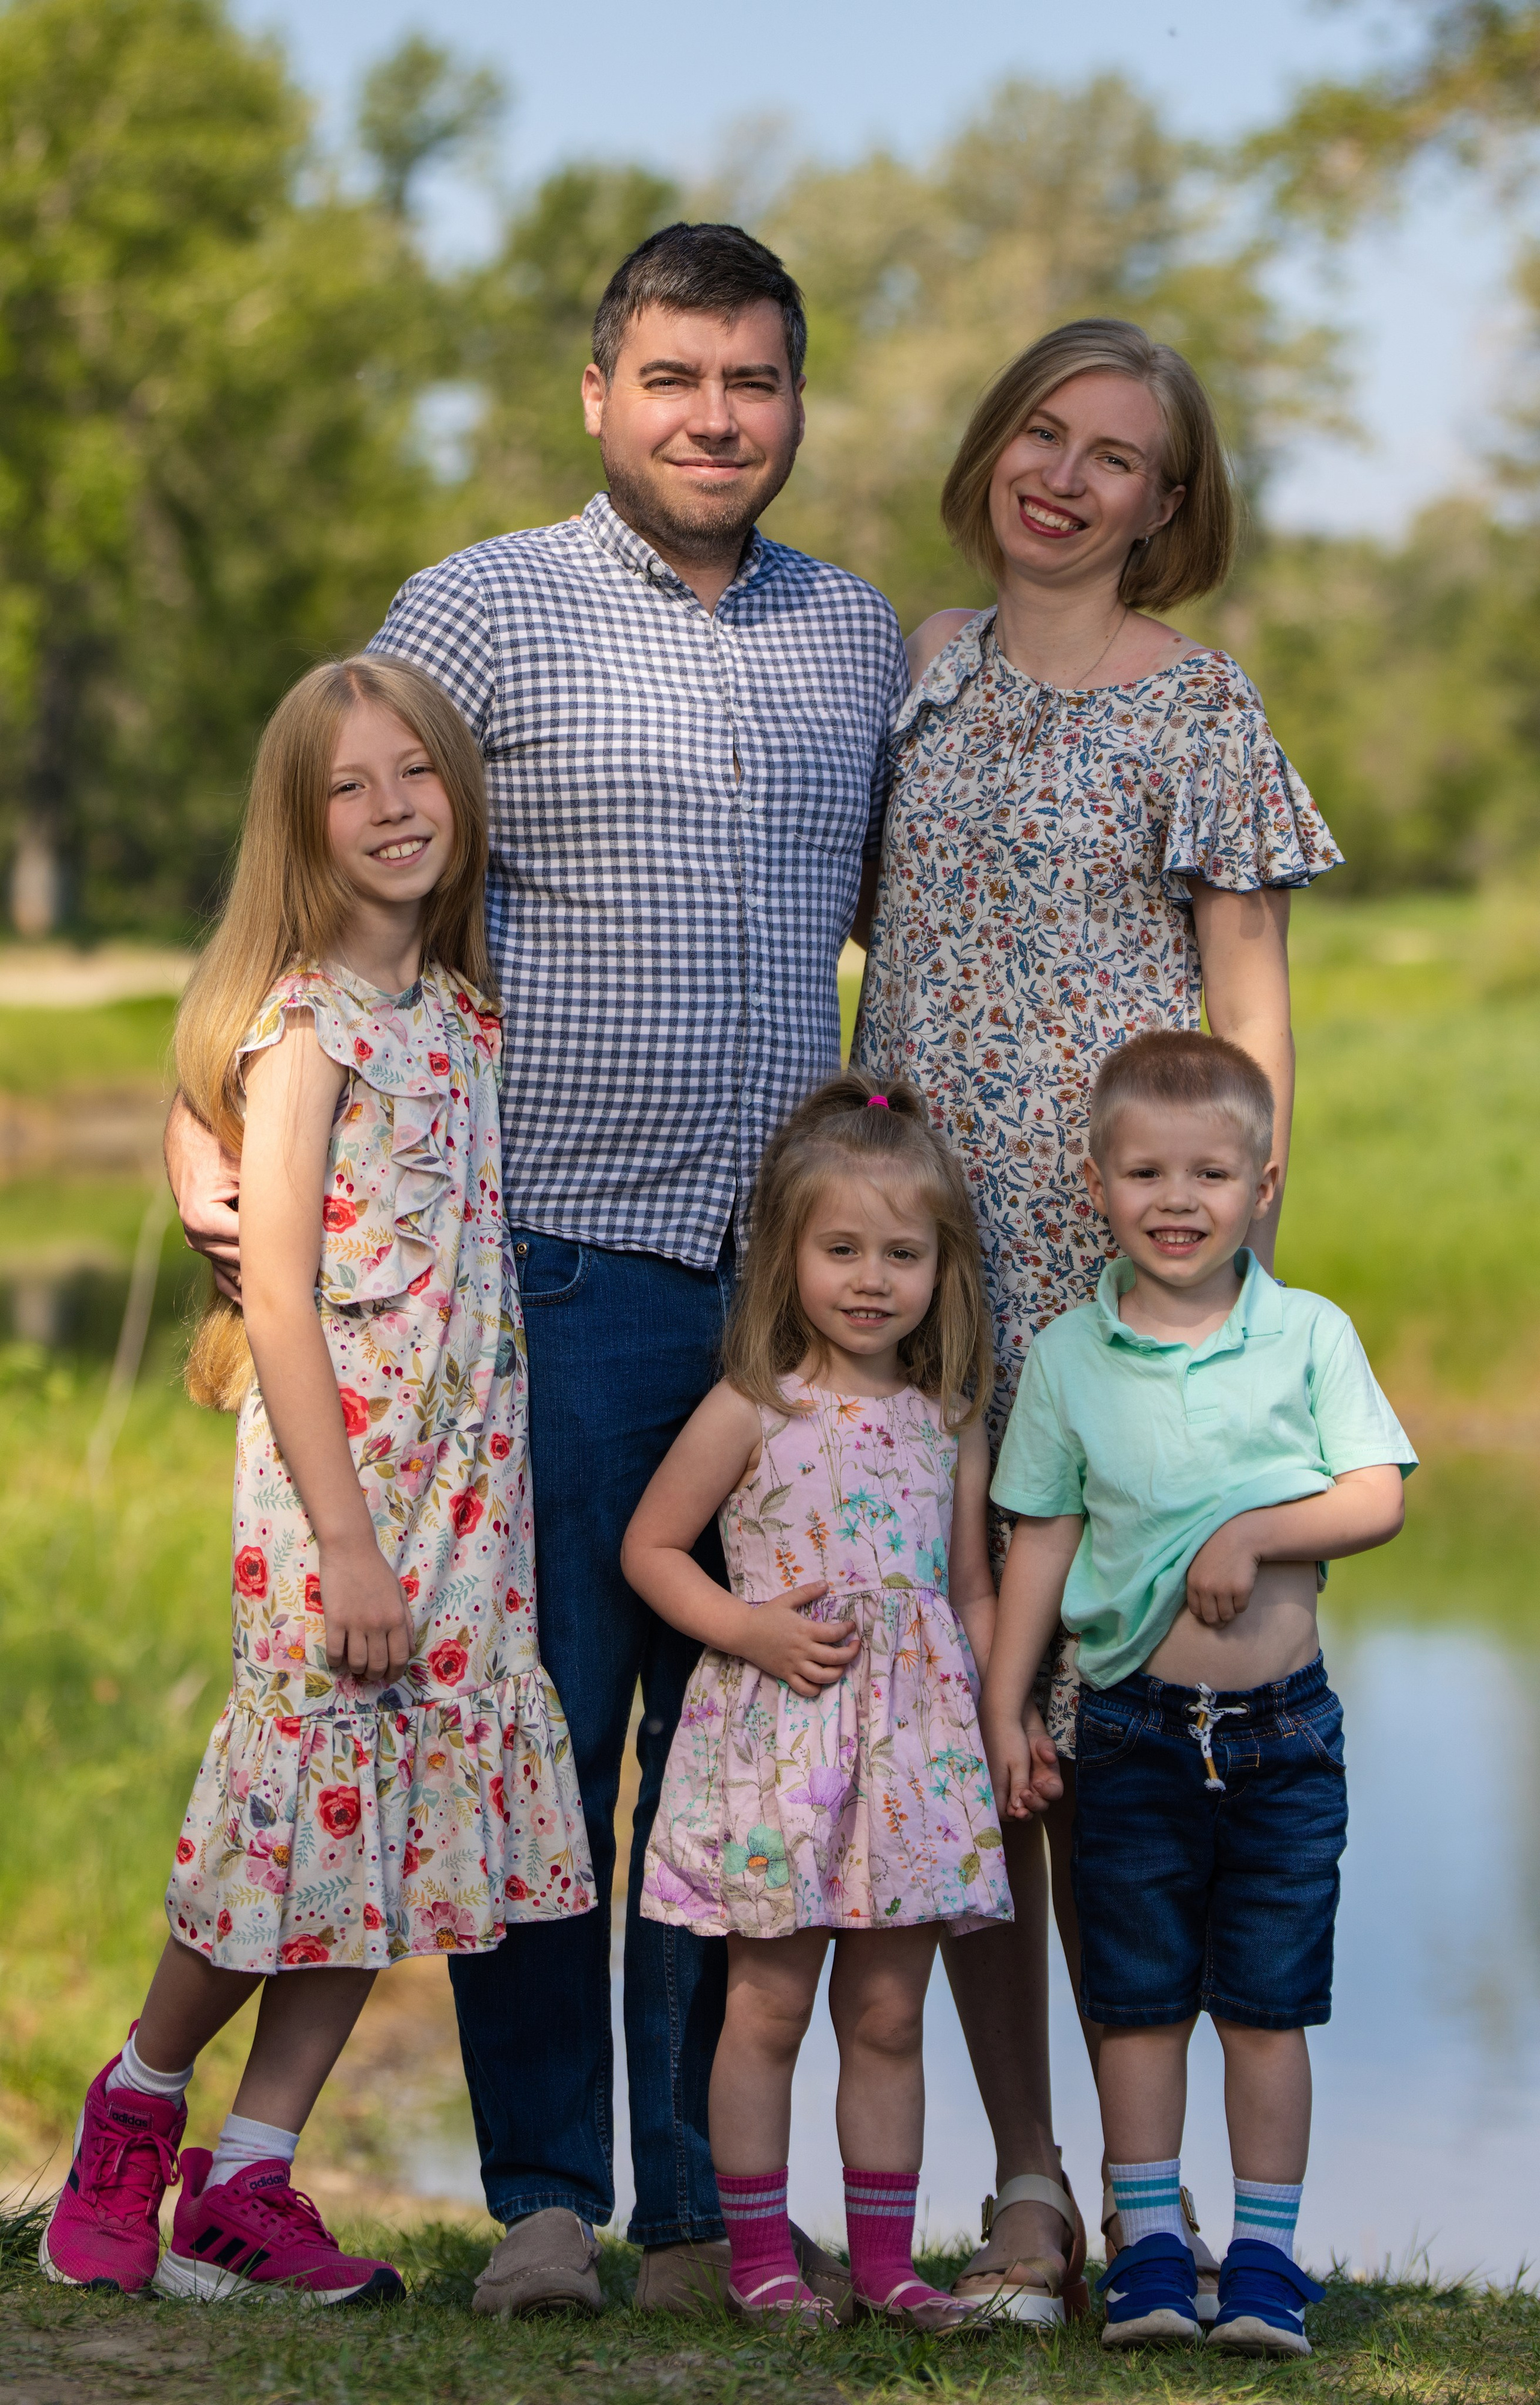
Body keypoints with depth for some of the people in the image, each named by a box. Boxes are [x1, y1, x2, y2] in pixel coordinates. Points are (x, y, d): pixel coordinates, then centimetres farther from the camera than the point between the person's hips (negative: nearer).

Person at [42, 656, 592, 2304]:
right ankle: (137, 2102, 21)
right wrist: (343, 1537, -18)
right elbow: (278, 1298, -14)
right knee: (311, 1807, -2)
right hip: (334, 1473, -7)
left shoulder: (460, 1012, 12)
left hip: (464, 1482, 7)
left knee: (395, 1827, 6)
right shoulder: (305, 1024, -9)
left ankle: (246, 2186, 12)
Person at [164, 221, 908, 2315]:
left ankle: (708, 2208, 14)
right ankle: (546, 2198, 8)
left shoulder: (857, 634, 14)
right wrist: (210, 1121, -7)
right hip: (560, 1262, -4)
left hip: (788, 1271, 4)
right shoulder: (481, 611, 1)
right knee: (543, 1728, -1)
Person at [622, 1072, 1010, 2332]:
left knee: (889, 2013, 8)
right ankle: (760, 2256, 11)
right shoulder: (752, 1412, -4)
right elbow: (650, 1545, 1)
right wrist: (751, 1629, -11)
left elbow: (975, 1591, 14)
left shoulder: (951, 1424, 7)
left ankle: (885, 2258, 17)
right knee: (769, 2005, 3)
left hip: (915, 1746, 3)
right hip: (776, 1743, -3)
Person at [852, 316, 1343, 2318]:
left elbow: (1249, 1013, -1)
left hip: (1117, 1253, -4)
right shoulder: (925, 668, 14)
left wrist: (1233, 1266, -8)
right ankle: (1027, 2189, 11)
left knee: (1104, 1717, -5)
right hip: (926, 1249, 4)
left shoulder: (1197, 709, 1)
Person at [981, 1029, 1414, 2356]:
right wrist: (1005, 1709, 4)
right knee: (1140, 1995, 5)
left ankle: (1266, 2250, 14)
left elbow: (1378, 1498, -5)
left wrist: (1255, 1532, -20)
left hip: (1284, 1729, -1)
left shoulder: (1310, 1334, -1)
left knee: (1268, 1999, 5)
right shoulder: (1069, 1356, 2)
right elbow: (1041, 1538, 6)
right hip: (1135, 1730, 1)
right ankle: (1149, 2244, 15)